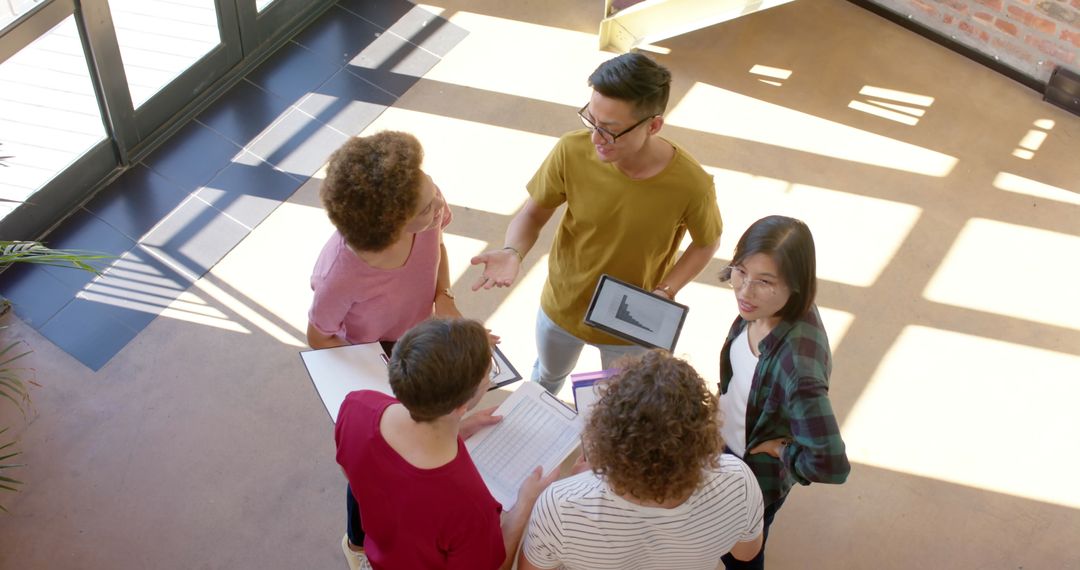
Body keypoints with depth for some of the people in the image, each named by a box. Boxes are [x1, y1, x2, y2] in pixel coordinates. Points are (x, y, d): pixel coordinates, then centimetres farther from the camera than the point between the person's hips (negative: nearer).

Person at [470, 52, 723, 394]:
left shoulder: (691, 186, -32)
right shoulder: (572, 152, -29)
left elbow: (707, 243, -11)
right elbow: (534, 213, -13)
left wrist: (665, 292, -25)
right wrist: (513, 253, -34)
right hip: (562, 305, 2)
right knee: (548, 376, 34)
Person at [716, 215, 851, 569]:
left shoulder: (796, 362, -44)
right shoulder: (762, 308, -23)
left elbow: (832, 466, -43)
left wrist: (781, 450, -26)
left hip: (757, 476, -6)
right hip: (728, 447, 6)